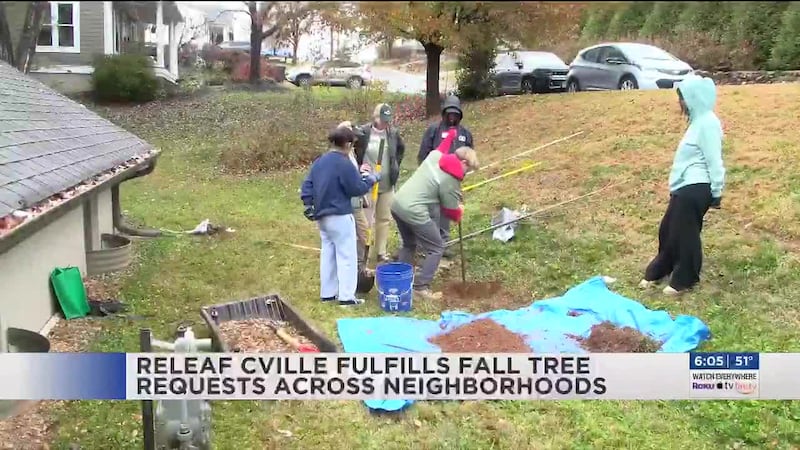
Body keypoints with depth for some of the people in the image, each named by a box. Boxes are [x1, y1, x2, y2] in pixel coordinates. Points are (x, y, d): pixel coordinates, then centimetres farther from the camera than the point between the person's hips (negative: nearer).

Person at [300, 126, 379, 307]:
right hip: (340, 216, -8)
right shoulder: (344, 164, -17)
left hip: (322, 216, 8)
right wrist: (371, 179, 2)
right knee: (346, 256, -1)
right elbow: (357, 189, -12)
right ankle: (346, 296, -1)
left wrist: (309, 206, 10)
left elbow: (307, 185, 9)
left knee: (328, 253, 15)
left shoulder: (319, 161, 8)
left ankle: (327, 293, 21)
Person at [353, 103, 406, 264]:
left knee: (384, 219, 13)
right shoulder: (362, 132, -13)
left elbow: (401, 148, 21)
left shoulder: (393, 133, 1)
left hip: (388, 185, 5)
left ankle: (380, 252, 25)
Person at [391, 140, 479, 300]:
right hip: (414, 212, -9)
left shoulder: (435, 155, 5)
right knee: (436, 248, 5)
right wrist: (459, 213, 19)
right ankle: (421, 287, 4)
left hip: (398, 202, 9)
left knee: (408, 244, 27)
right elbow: (451, 211, -1)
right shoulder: (451, 180, -13)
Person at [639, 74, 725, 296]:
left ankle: (684, 280, 17)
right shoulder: (698, 120, 14)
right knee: (668, 230, 18)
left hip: (695, 189, -10)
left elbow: (715, 161, -18)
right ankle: (657, 272, 33)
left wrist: (716, 192, -15)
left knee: (684, 234, 1)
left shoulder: (708, 122, -18)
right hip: (686, 187, 10)